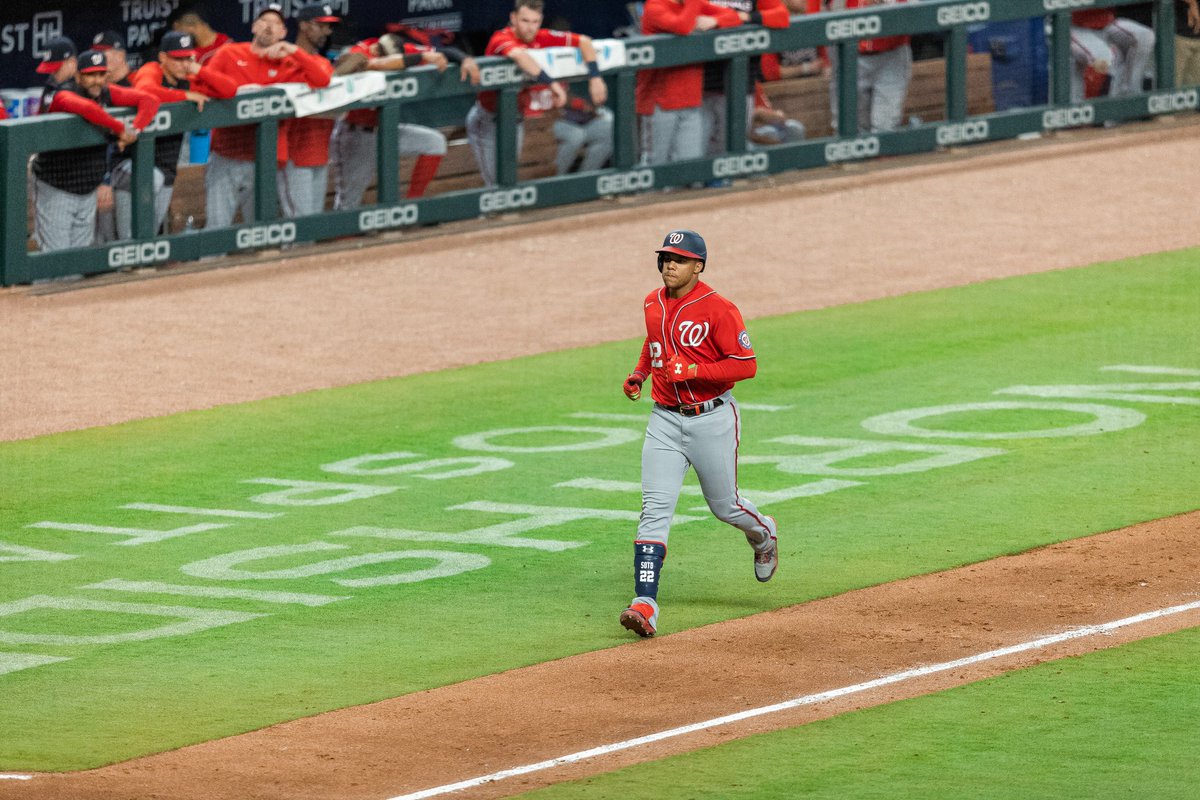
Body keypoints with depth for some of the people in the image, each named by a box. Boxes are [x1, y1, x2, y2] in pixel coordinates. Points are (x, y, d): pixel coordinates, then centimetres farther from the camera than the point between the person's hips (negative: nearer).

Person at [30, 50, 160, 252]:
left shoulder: (107, 94, 1)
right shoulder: (64, 96, -18)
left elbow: (149, 100, 0)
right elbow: (89, 109, -41)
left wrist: (134, 129, -16)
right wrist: (121, 129, -32)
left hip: (88, 190, 6)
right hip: (56, 190, -6)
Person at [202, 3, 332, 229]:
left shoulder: (290, 65, 7)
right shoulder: (229, 54, 7)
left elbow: (322, 80, -6)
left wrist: (293, 50, -11)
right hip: (224, 158, -1)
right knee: (216, 229, -10)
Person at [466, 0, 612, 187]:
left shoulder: (543, 38, -6)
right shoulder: (502, 39, -22)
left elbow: (583, 41, -6)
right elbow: (519, 55, -44)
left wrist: (595, 78, -19)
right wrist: (552, 83, -49)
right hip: (490, 120, -5)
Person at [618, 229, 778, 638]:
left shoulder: (718, 310, -15)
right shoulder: (653, 304, 6)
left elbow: (746, 365, -17)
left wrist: (692, 370, -25)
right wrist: (639, 374, 11)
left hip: (712, 420, -4)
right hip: (665, 420, 4)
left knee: (725, 506, 12)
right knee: (655, 510, -10)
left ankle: (763, 533, 49)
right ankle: (645, 605, -19)